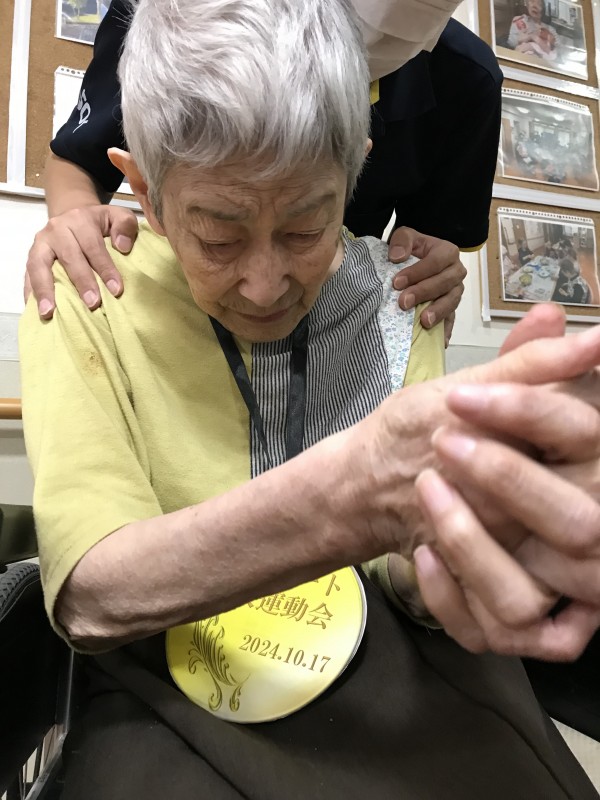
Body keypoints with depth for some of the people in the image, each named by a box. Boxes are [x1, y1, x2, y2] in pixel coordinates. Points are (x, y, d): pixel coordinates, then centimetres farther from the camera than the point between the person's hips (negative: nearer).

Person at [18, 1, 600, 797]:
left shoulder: (397, 299, -6)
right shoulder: (88, 293, -11)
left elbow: (404, 576, -8)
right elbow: (84, 594, -21)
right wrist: (352, 492, -36)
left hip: (382, 679, 2)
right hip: (169, 684, -1)